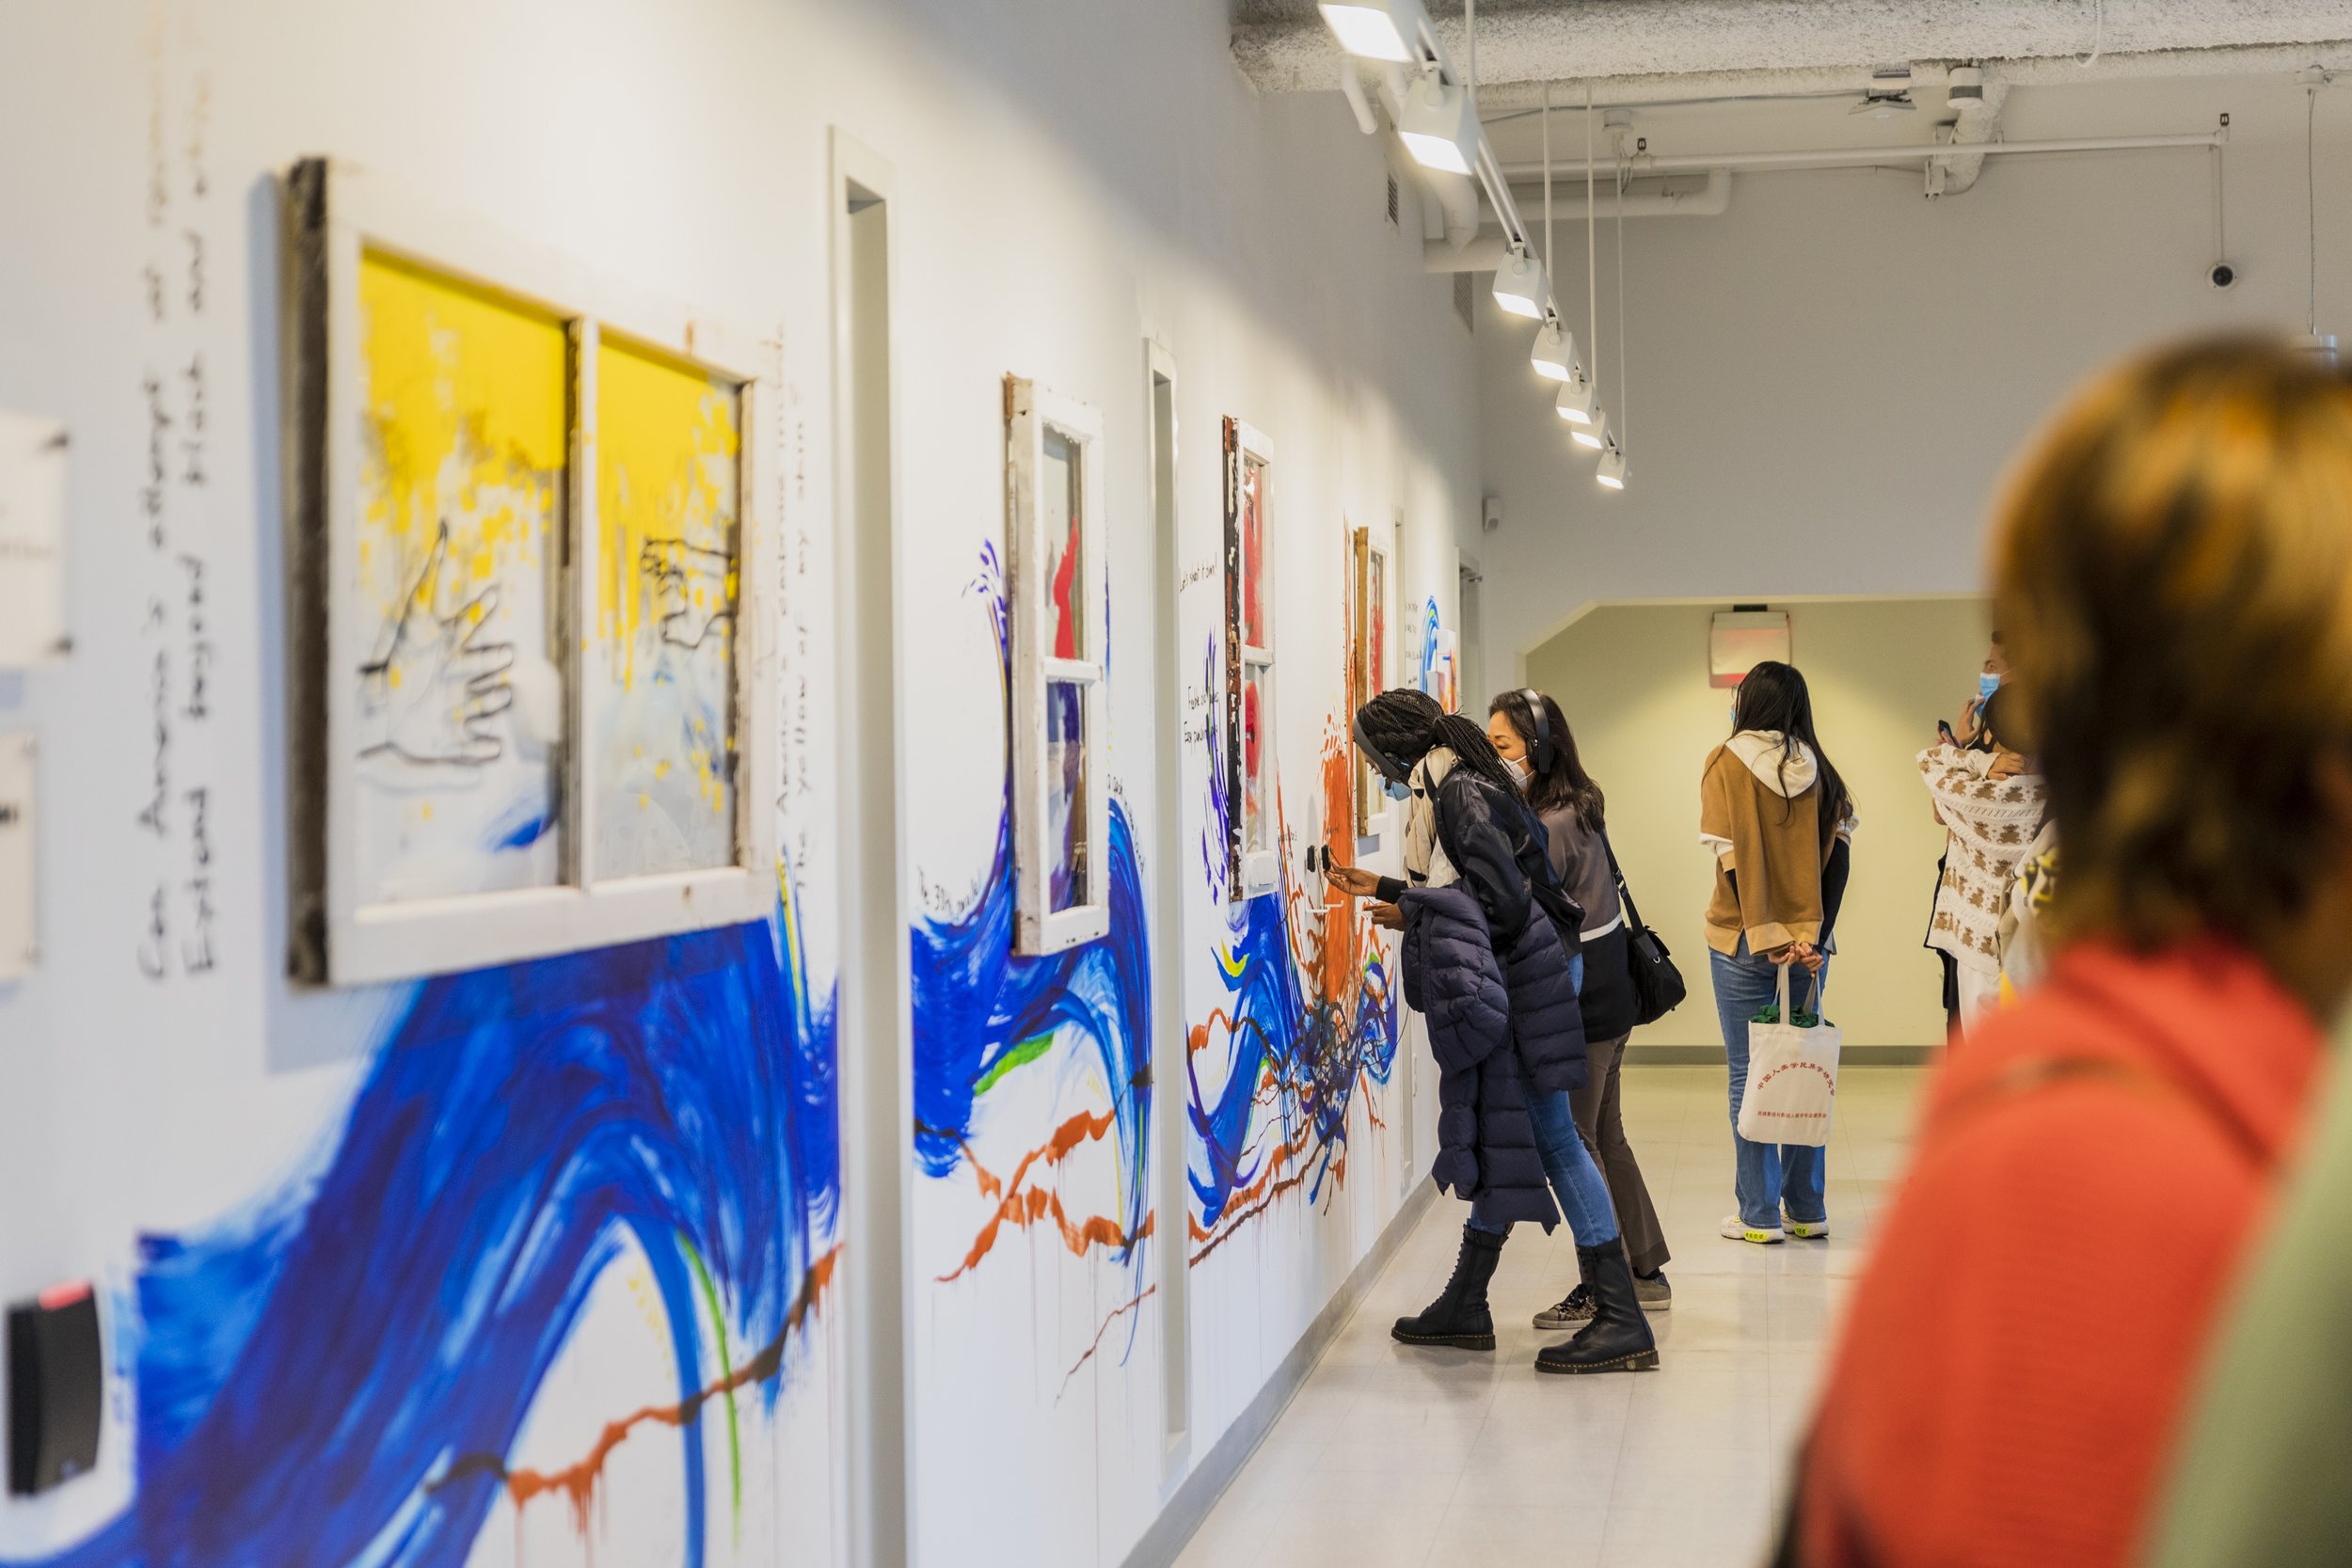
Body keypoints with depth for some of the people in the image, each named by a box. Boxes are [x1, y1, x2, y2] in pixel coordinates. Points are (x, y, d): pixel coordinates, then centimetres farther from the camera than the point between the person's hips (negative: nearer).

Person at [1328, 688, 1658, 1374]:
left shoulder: (1460, 796, -18)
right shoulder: (1449, 789, 12)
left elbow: (1504, 903, -22)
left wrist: (1411, 912, -13)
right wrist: (1381, 889, 26)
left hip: (1517, 986, -10)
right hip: (1500, 990, 10)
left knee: (1549, 1138, -8)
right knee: (1498, 1140, 15)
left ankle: (1622, 1320, -7)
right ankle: (1465, 1305, 25)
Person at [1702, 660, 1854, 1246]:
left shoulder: (1726, 765, -5)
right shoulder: (1820, 773, 5)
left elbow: (1731, 857, -13)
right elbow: (1839, 855, -3)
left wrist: (1768, 939, -14)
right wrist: (1813, 937, -9)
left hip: (1743, 943, -3)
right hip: (1809, 940, 3)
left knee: (1749, 1079, 2)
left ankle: (1759, 1215, 5)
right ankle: (1807, 1211, 14)